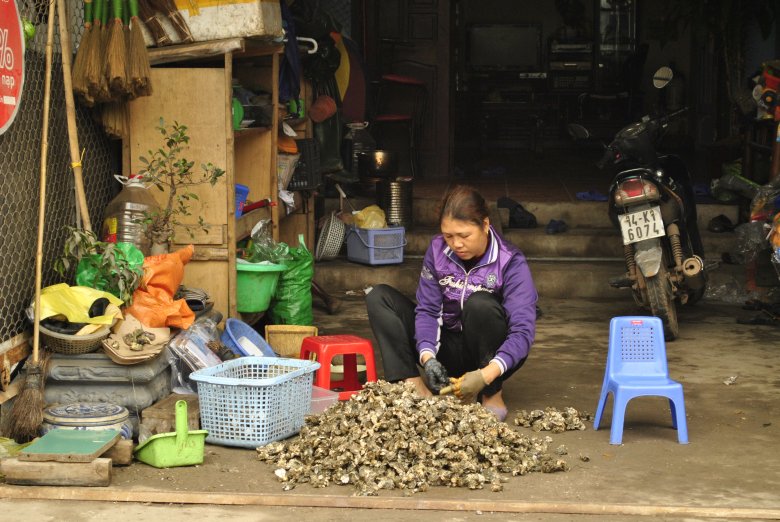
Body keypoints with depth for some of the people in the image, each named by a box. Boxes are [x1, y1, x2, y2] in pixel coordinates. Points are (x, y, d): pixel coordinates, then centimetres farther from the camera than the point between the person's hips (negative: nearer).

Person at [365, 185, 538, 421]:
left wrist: (486, 375, -43)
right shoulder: (437, 250, -8)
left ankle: (492, 395, -17)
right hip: (449, 350, 4)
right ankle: (416, 387, -27)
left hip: (494, 357, -4)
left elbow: (523, 331, -27)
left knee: (479, 303, -35)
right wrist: (427, 357, -30)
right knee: (379, 297, -11)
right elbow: (427, 310, -10)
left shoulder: (511, 263, -19)